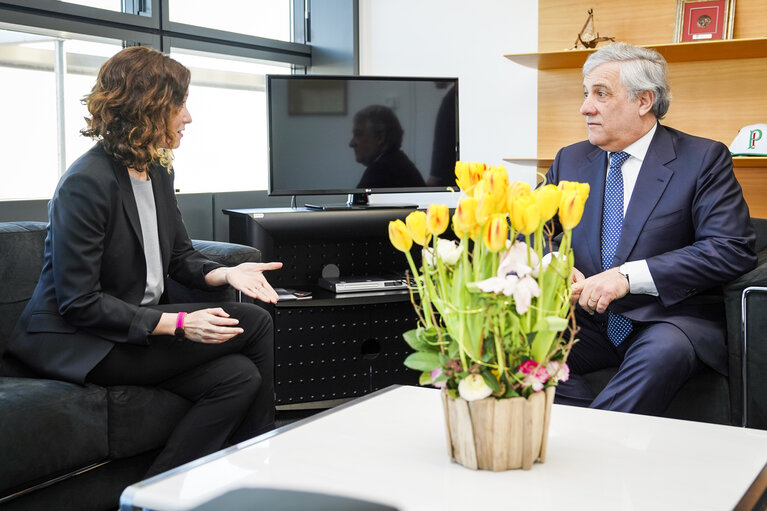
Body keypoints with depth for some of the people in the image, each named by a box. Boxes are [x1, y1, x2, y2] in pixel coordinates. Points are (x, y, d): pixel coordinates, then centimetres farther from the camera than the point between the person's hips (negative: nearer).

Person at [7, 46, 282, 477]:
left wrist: (225, 273, -7)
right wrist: (176, 324, -25)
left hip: (143, 323, 8)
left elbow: (180, 255, 16)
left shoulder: (158, 173, 10)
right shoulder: (86, 184, -19)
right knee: (253, 324, -15)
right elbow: (79, 303, -20)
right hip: (79, 343, -8)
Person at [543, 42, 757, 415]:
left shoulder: (703, 159, -1)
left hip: (668, 322, -3)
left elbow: (732, 250, -12)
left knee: (664, 349, -38)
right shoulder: (569, 160, 14)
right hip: (588, 320, 4)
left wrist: (629, 276, -20)